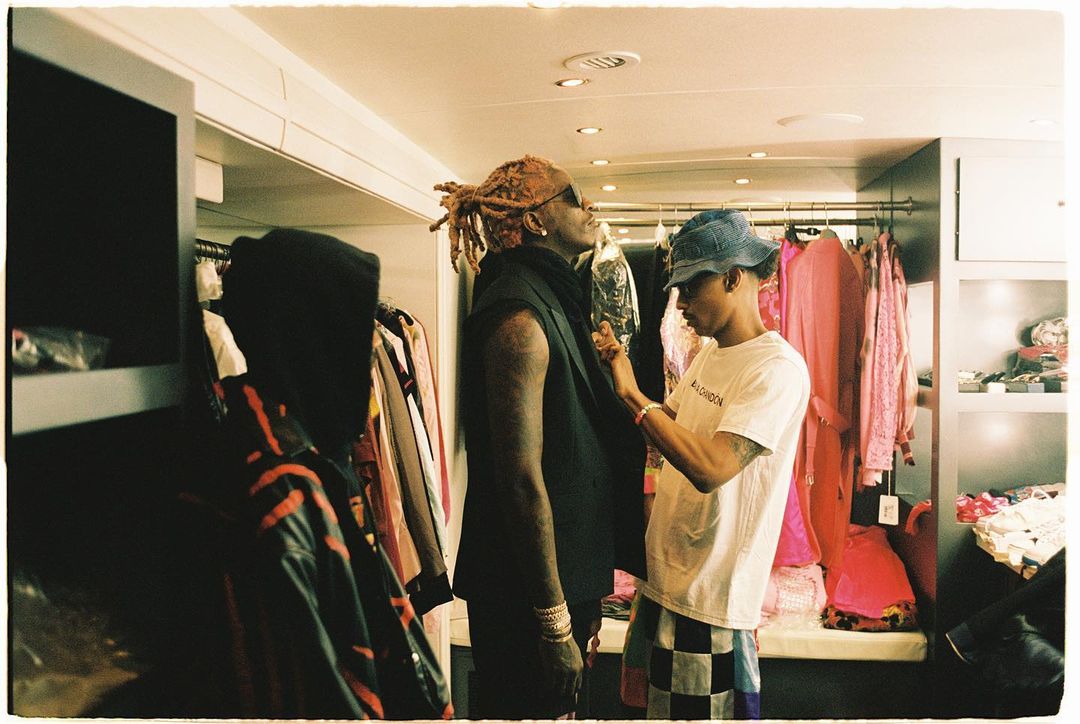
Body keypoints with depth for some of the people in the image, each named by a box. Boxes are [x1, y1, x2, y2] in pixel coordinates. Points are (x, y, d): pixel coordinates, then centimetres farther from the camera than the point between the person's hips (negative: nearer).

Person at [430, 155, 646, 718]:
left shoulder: (551, 298, 11)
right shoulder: (520, 317, -20)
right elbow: (522, 479, -24)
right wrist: (555, 623, -19)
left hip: (566, 571, 9)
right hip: (527, 587, -9)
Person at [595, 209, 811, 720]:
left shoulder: (777, 368, -21)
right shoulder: (710, 354, 8)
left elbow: (711, 468, -32)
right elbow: (667, 427, 10)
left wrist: (632, 394, -26)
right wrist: (616, 368, -1)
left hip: (712, 599, -8)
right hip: (668, 576, 9)